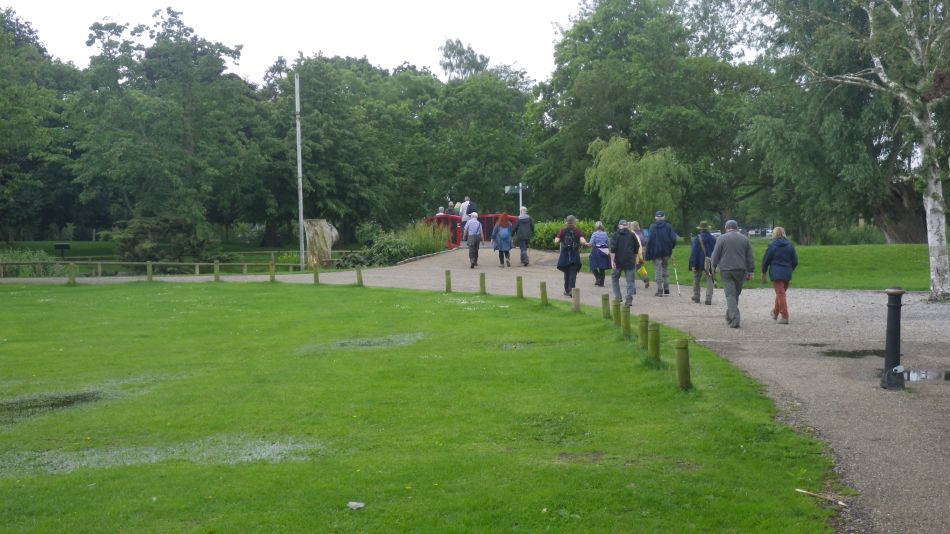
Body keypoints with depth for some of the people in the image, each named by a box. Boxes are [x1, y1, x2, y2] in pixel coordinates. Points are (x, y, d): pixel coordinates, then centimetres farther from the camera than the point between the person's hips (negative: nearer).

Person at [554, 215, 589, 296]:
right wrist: (586, 243, 2)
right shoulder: (578, 231, -5)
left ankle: (567, 290, 25)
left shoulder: (562, 231, -1)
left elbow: (556, 242, -7)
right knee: (573, 273, -2)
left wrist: (556, 240, 14)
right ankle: (571, 289, -18)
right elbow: (582, 241, -19)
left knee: (566, 273, 16)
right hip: (575, 256, -2)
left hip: (564, 256, 2)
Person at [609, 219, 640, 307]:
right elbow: (637, 248, 10)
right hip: (630, 261, 1)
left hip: (618, 261, -1)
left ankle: (617, 297, 12)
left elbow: (613, 248, -9)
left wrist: (612, 260, -10)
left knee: (614, 277, 16)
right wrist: (634, 258, 22)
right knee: (630, 280, 1)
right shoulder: (632, 235, 7)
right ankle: (629, 299, -8)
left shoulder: (615, 235, 1)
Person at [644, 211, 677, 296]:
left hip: (656, 252, -2)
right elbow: (673, 239, -5)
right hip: (666, 252, 2)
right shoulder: (668, 226, -2)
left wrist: (647, 254, -5)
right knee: (665, 268, 19)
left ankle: (660, 290, 2)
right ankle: (666, 288, 13)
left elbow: (649, 241, -8)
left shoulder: (652, 227, -6)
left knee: (658, 271, 3)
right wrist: (670, 248, 13)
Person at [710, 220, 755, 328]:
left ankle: (734, 320, -15)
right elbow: (750, 257, 10)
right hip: (740, 270, 3)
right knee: (736, 293, 17)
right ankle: (730, 316, 27)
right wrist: (750, 271, 13)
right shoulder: (744, 239, 9)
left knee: (730, 295, -5)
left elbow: (715, 255, -3)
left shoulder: (722, 238, -2)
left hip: (726, 270, -3)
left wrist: (713, 267, 8)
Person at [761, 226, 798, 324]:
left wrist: (763, 273, 7)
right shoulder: (790, 245, 6)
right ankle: (775, 313, 34)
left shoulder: (772, 245, -7)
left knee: (780, 294, -4)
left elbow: (766, 260, -4)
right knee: (781, 293, 19)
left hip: (776, 273, -5)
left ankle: (784, 317, -10)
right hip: (787, 274, 5)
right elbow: (795, 261, 8)